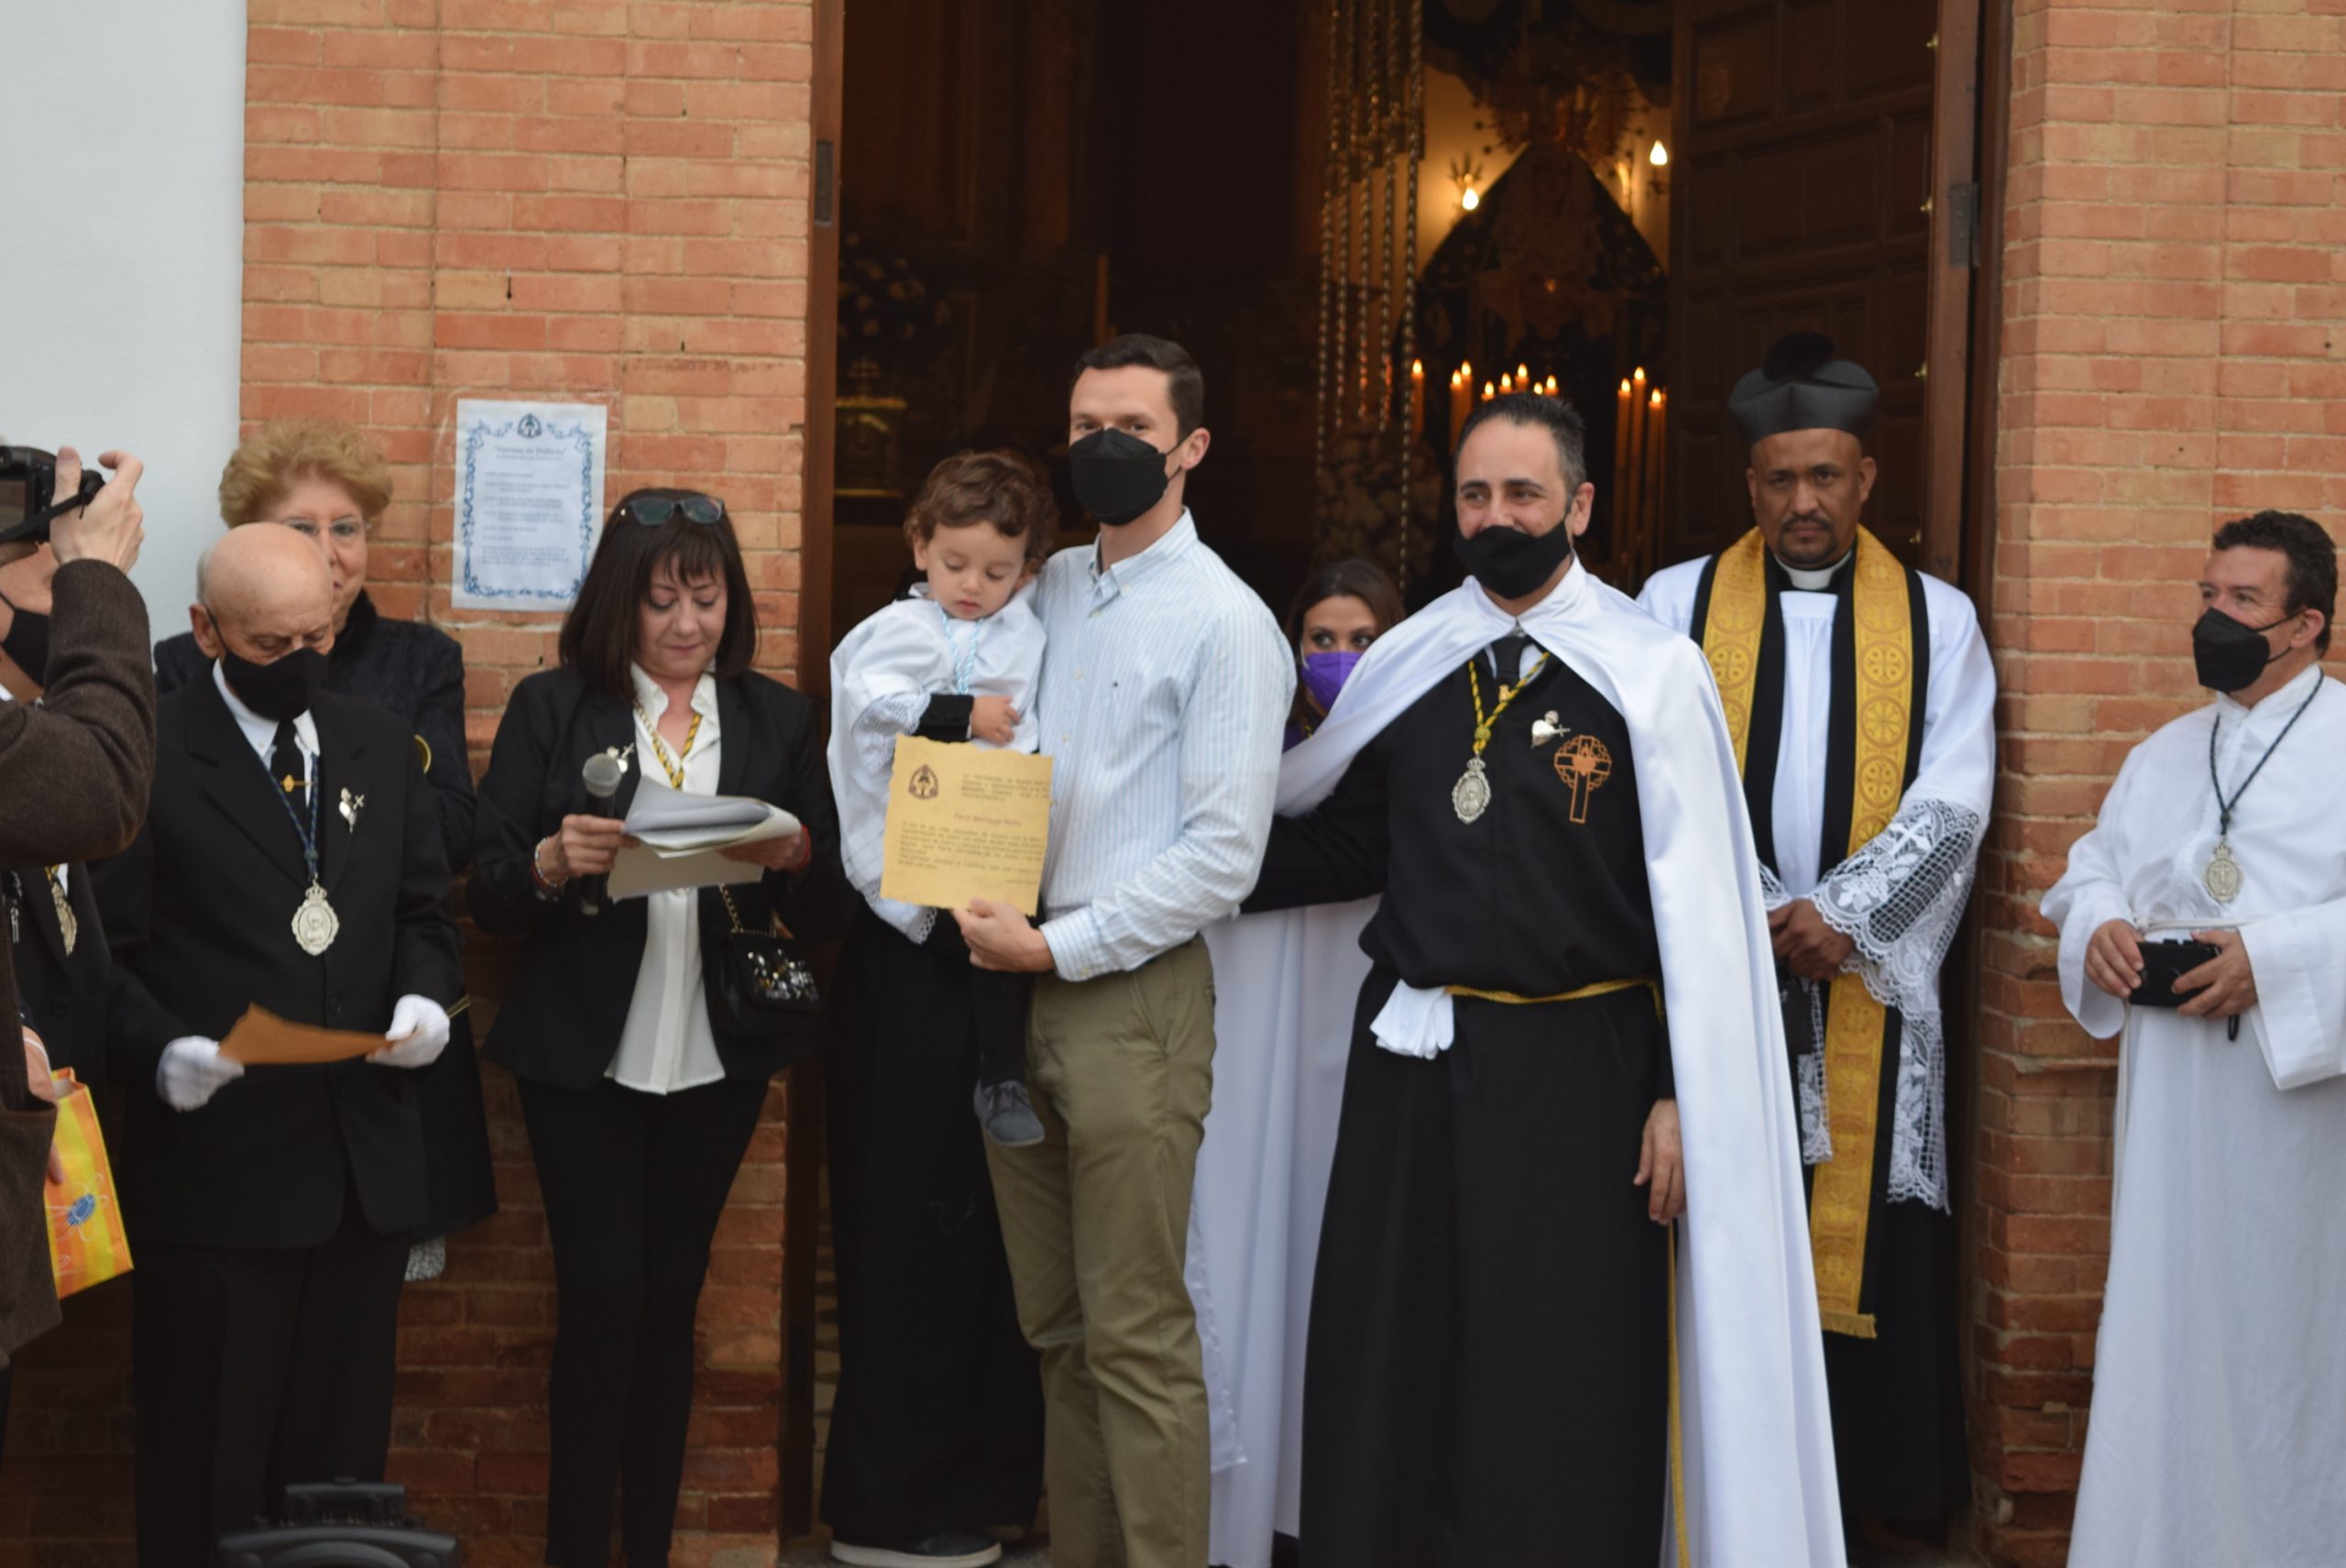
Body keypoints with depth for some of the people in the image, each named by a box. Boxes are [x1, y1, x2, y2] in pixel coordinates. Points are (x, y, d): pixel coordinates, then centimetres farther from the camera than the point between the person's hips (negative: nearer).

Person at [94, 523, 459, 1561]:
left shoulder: (381, 748, 11)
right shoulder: (148, 757, -7)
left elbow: (421, 909, 17)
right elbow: (106, 951, -8)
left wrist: (425, 997, -4)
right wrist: (160, 1051, -26)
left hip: (364, 1162, 5)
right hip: (213, 1158, -5)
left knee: (342, 1443, 12)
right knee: (205, 1470, 4)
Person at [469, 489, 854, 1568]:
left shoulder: (778, 721, 7)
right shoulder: (552, 709, 0)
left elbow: (828, 914, 6)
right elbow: (487, 891, -3)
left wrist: (794, 857, -16)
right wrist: (555, 863, -23)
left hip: (718, 1063, 2)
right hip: (584, 1061, -2)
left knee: (670, 1305, 10)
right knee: (603, 1301, -5)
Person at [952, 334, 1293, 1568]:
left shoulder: (1224, 622, -7)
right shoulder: (1050, 589, 13)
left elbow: (1224, 854, -12)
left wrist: (1059, 948, -14)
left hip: (1133, 993, -7)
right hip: (1021, 984, 7)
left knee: (1137, 1336, -6)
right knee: (1055, 1326, 12)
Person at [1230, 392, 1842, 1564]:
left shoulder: (1651, 675, -6)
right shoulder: (1404, 666, 8)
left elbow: (1697, 907, -7)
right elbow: (1343, 844, 19)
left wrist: (1677, 1096, -10)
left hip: (1577, 1071, -4)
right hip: (1412, 1059, 4)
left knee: (1564, 1391, 2)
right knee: (1389, 1372, 9)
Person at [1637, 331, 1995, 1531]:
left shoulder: (1937, 620, 8)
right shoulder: (1675, 605, 6)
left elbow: (1951, 799, -2)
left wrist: (1834, 913, -15)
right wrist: (1761, 917, -14)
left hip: (1872, 992, 0)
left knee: (1866, 1242, -1)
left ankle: (1868, 1500, 7)